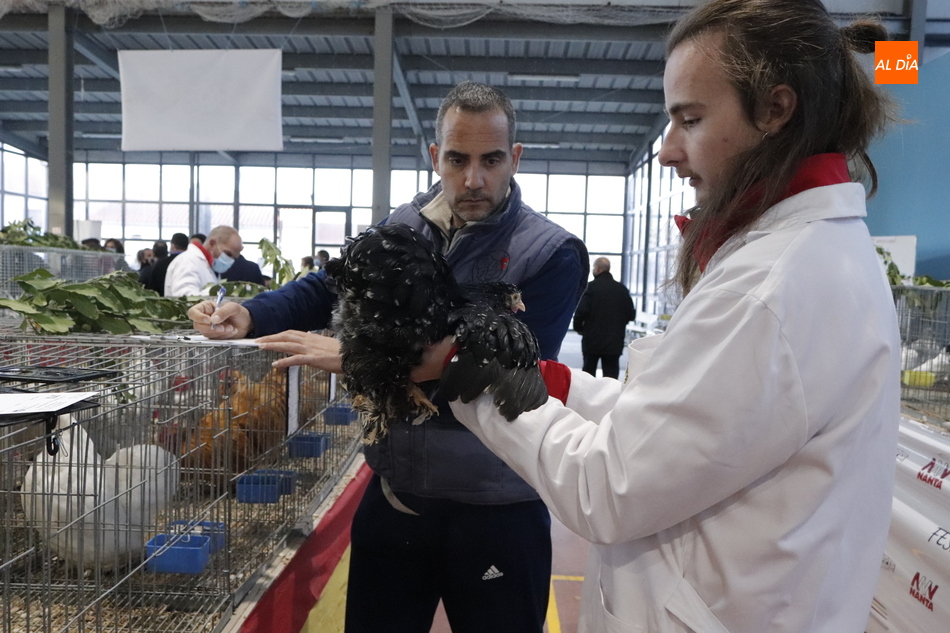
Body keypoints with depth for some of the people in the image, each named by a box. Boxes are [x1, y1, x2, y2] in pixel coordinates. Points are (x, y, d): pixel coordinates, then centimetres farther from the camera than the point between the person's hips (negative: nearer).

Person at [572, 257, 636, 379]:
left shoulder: (590, 287, -11)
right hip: (614, 342, 3)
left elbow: (581, 311, -17)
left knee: (588, 373, 10)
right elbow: (631, 314, 3)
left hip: (592, 340, -3)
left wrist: (578, 328, 2)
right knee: (611, 374, 6)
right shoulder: (622, 289, 3)